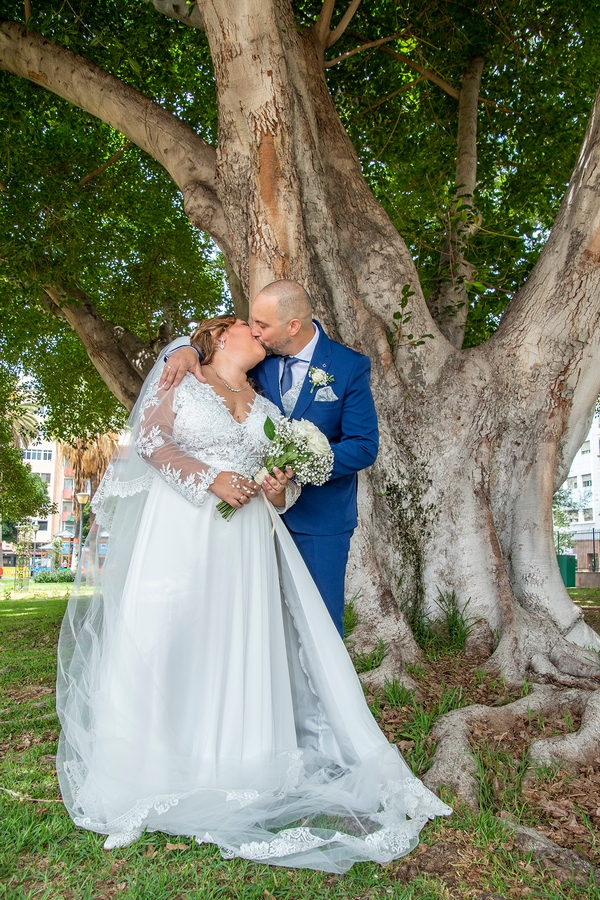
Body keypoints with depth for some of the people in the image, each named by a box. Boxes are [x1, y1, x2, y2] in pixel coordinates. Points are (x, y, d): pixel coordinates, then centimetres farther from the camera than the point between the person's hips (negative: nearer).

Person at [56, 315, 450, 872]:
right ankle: (150, 767, 8)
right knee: (164, 635, -4)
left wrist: (279, 490, -5)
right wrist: (210, 479, -15)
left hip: (244, 538, 4)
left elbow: (282, 478, 19)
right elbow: (148, 438, -5)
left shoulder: (266, 408, 18)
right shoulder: (181, 382, 6)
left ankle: (231, 763, 12)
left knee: (240, 642, 1)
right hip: (178, 529, -4)